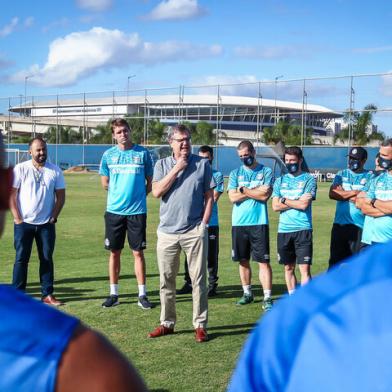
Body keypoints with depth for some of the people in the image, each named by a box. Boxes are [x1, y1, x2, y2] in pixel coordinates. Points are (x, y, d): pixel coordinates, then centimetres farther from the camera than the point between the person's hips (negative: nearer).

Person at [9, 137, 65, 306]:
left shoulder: (55, 171, 4)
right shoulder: (20, 169, -2)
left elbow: (60, 196, 7)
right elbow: (11, 194, -3)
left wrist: (53, 217, -2)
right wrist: (17, 218, -8)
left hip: (46, 224, 2)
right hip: (24, 223, -2)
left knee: (47, 259, 5)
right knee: (21, 259, 2)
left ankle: (47, 295, 12)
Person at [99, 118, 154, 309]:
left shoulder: (142, 153, 1)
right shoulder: (108, 155, 4)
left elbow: (150, 182, 7)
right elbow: (105, 183, 13)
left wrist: (137, 195, 3)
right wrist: (119, 194, 10)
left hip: (137, 210, -1)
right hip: (114, 210, 2)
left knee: (138, 252, 1)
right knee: (114, 252, 7)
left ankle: (142, 295, 8)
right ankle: (113, 294, 17)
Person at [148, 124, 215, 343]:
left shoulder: (203, 164, 4)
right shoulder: (162, 165, 8)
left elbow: (209, 197, 4)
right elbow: (157, 192, -7)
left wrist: (204, 224, -4)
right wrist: (176, 169, -9)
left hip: (195, 232, -2)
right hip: (167, 232, 2)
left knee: (199, 280, 0)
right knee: (166, 281, 9)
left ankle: (200, 325, 7)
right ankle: (167, 323, 20)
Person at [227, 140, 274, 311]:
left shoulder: (266, 172, 3)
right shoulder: (235, 173, 10)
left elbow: (265, 195, -11)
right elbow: (233, 197, -4)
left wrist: (244, 190, -4)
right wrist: (256, 191, -6)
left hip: (259, 223, -3)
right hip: (239, 223, 3)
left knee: (263, 261, -5)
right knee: (243, 260, 11)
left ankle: (267, 298, -4)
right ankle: (247, 293, 25)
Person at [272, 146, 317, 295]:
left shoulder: (309, 179, 0)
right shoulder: (280, 180, 13)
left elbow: (304, 204, -12)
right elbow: (275, 206, 2)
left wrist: (284, 200, -2)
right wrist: (297, 201, -6)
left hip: (303, 229, -4)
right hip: (283, 230, 4)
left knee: (304, 268, -8)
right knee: (288, 268, 12)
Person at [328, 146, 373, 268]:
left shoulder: (370, 177, 2)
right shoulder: (341, 174, 12)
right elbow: (332, 193, -3)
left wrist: (343, 194, -8)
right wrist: (355, 192, -9)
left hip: (360, 226, -4)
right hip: (339, 224, 4)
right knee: (335, 260, 8)